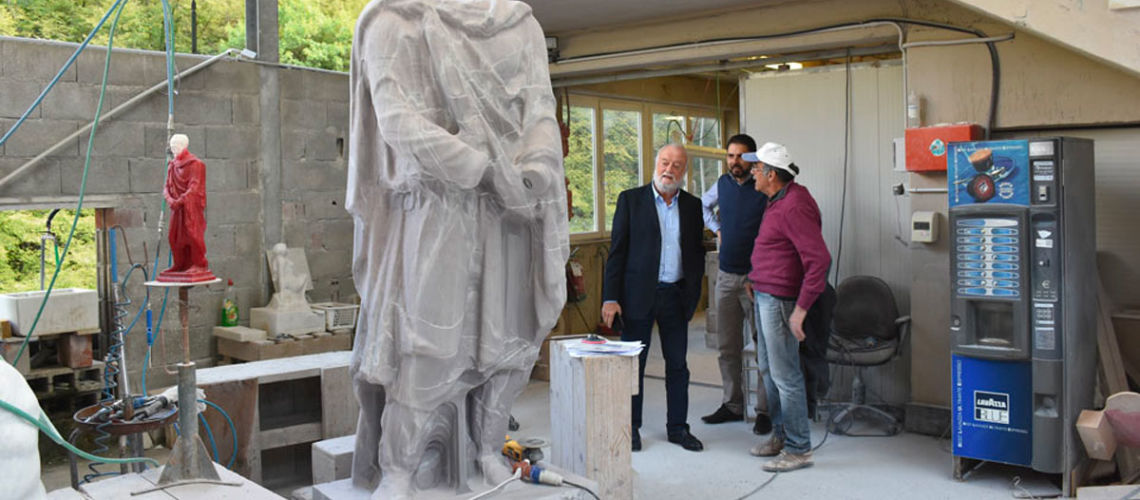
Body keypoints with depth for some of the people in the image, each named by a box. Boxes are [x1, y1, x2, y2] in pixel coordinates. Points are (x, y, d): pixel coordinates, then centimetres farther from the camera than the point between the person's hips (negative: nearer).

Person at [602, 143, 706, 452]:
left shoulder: (692, 205, 8)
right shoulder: (631, 200, -1)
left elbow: (697, 252, 14)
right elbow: (617, 250, -4)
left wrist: (693, 293, 3)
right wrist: (610, 298, -9)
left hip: (676, 296, 3)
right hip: (638, 294, -3)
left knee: (678, 365, 9)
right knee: (633, 364, 6)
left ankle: (678, 427, 22)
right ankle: (631, 427, 19)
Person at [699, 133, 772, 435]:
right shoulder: (723, 184, 8)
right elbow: (704, 205, 30)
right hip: (726, 276, 6)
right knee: (727, 347, 11)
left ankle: (766, 410, 8)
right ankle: (732, 405, 23)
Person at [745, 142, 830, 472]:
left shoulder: (794, 207, -20)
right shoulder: (777, 201, 12)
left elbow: (819, 260, -25)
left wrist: (801, 309, -26)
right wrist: (758, 280, 24)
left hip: (780, 301, -11)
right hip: (765, 296, 11)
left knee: (785, 375, -4)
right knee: (770, 369, 18)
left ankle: (799, 450, 5)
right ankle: (780, 436, 30)